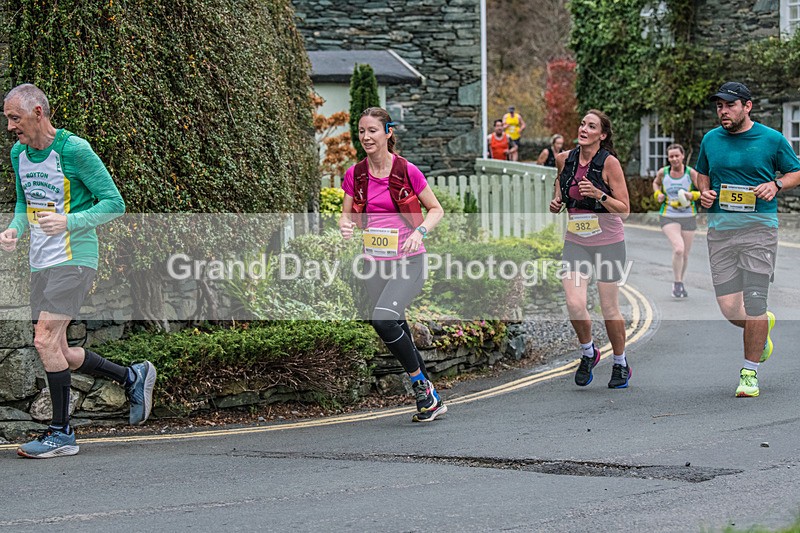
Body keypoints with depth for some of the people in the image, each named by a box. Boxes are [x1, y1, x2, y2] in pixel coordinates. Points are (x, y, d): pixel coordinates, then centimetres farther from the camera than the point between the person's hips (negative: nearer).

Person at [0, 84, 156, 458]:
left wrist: (69, 221, -24)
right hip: (40, 263, 8)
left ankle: (62, 434, -6)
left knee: (45, 340, -16)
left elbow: (114, 203, -12)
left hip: (74, 259, -8)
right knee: (56, 352, 9)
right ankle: (133, 377, 26)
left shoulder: (73, 149, -14)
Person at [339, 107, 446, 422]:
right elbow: (347, 214, 11)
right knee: (396, 332, 9)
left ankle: (421, 385, -7)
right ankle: (431, 399, 25)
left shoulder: (407, 171, -8)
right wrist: (346, 225, -12)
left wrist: (419, 231, -17)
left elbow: (436, 209, 1)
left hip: (408, 262, -5)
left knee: (383, 319, -26)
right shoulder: (355, 175, 2)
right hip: (374, 264, 5)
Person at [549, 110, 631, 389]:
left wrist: (599, 195, -25)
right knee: (575, 305, -13)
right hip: (576, 241, 3)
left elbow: (625, 210, -10)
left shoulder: (609, 163, -13)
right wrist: (556, 203, 1)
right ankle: (588, 353, 16)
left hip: (608, 242, -3)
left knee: (609, 308, 2)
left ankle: (621, 364, 25)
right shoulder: (565, 159, 0)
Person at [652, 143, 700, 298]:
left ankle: (680, 282, 34)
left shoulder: (691, 173, -6)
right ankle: (677, 283, -6)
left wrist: (693, 195, -22)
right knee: (678, 249, -22)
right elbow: (656, 182, 22)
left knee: (685, 254, 10)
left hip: (688, 217, 1)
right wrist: (658, 194, 2)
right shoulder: (663, 172, -1)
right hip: (668, 217, -1)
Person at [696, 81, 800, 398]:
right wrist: (704, 192, 5)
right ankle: (764, 325, 33)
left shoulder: (772, 139, 1)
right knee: (729, 308, -1)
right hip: (720, 228, 3)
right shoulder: (710, 140, 10)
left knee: (753, 305, -7)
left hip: (759, 227, -3)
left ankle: (750, 372, 6)